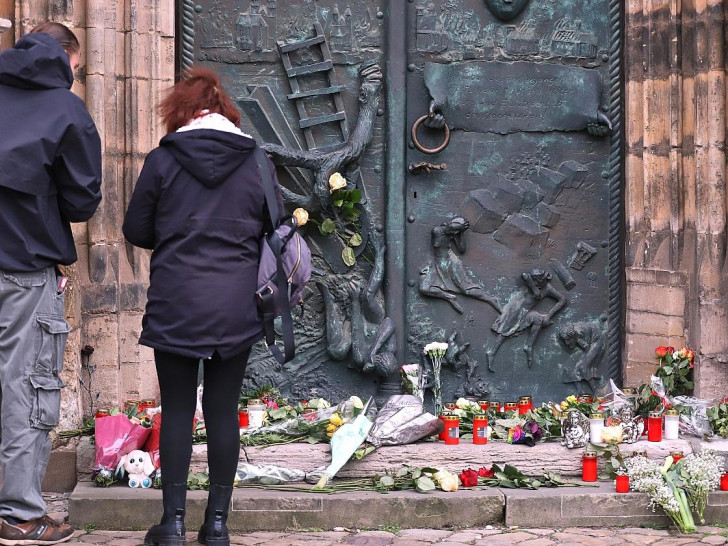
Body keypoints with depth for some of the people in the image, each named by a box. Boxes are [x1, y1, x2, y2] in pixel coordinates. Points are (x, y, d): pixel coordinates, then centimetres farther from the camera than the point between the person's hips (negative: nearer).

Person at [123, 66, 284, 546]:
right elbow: (277, 231, 9)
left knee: (177, 411, 7)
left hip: (175, 305, -1)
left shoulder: (162, 160, -3)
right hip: (237, 309, 2)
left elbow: (136, 231, 3)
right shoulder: (257, 164, 2)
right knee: (224, 412, 8)